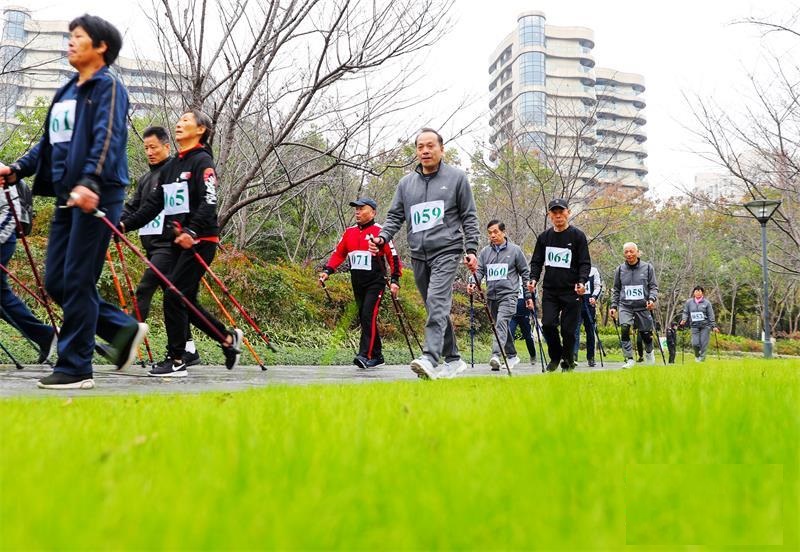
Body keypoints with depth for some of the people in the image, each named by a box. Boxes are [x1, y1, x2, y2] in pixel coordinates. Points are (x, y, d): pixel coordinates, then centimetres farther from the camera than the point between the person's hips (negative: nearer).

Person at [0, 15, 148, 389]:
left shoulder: (108, 86, -3)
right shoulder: (64, 93, 22)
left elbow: (107, 139, -17)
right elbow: (48, 143, 23)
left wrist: (90, 182, -32)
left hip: (97, 197, -9)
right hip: (67, 197, 9)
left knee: (77, 282, -7)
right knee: (56, 282, 7)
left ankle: (75, 369, 3)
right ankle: (124, 329, 19)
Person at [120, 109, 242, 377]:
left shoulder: (202, 161, -6)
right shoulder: (170, 167, 17)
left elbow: (209, 203, -19)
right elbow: (153, 204, 15)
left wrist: (192, 230, -33)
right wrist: (125, 224, 3)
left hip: (199, 241, -8)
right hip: (179, 242, 8)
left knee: (174, 296, -10)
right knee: (186, 301, 9)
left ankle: (176, 361, -1)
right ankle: (228, 337, 25)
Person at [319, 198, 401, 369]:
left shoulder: (379, 231, -6)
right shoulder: (349, 232, 11)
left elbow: (393, 255, -6)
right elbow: (338, 253, 15)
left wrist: (394, 280, -11)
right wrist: (327, 271, 2)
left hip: (375, 283, -7)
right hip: (357, 284, 7)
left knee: (368, 316, -18)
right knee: (363, 319, 9)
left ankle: (365, 355, -20)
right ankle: (377, 357, 19)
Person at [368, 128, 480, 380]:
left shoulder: (456, 177, 5)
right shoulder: (406, 183, 15)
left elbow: (469, 217, 4)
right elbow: (395, 216, 14)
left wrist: (471, 249, -4)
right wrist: (382, 238, -5)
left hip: (446, 251, -5)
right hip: (418, 255, 5)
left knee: (437, 303, -22)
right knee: (436, 309, 9)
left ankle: (430, 358, -32)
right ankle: (453, 360, 19)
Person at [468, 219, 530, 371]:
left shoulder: (515, 250, 2)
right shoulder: (485, 252, 11)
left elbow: (525, 273, 7)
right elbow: (479, 270, 7)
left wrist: (528, 295, 5)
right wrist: (473, 283, -15)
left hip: (508, 294, -5)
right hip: (491, 296, 5)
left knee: (501, 322, -23)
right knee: (500, 326, 12)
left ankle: (496, 355, -34)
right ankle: (512, 356, 26)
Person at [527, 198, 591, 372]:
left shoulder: (578, 236, -1)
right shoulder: (544, 237, 9)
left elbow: (585, 263, -3)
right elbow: (536, 262, 14)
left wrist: (582, 282, -21)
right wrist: (533, 278, -5)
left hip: (571, 291, -3)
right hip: (549, 291, 3)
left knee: (568, 329, -1)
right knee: (547, 325, -9)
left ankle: (568, 361, 20)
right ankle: (555, 357, 15)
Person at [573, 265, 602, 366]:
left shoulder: (593, 270, 12)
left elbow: (598, 286, 9)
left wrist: (594, 297, -9)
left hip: (589, 304, 1)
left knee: (590, 331, 6)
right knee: (575, 329, -15)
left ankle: (590, 358, 13)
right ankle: (573, 355, -23)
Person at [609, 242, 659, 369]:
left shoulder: (647, 267, 3)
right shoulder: (620, 269, 6)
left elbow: (654, 286, 4)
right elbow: (616, 290, 14)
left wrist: (652, 299, -14)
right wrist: (613, 306, 7)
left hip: (643, 306, 0)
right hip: (625, 307, 0)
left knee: (646, 334, 8)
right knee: (625, 329, -21)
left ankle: (649, 352, 41)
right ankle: (629, 359, -14)